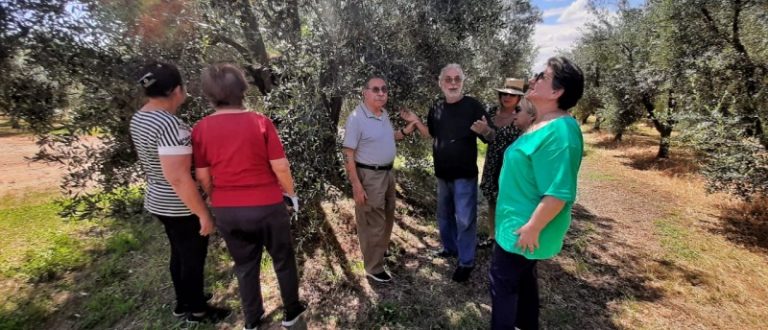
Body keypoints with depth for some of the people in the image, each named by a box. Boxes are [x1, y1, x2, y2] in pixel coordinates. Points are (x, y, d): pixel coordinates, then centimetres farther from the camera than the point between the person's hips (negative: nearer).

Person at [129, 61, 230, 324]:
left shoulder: (138, 119, 3)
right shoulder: (169, 124, -28)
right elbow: (179, 178, -29)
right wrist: (203, 214, -22)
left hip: (158, 201, 9)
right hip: (180, 208, -9)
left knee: (179, 254, 25)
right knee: (193, 259, 12)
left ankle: (183, 302, 44)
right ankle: (196, 310, 33)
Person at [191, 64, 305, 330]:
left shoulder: (201, 129, -5)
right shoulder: (260, 122, -14)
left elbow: (203, 177, 1)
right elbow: (281, 167, -14)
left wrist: (217, 199, 17)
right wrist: (290, 192, 3)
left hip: (226, 210, 3)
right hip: (266, 206, -3)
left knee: (244, 265, 21)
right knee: (283, 260, 18)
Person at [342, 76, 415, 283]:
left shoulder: (384, 114, 6)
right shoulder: (356, 118, -18)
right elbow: (348, 155, -20)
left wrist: (407, 130, 6)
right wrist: (356, 185, -24)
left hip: (388, 172, 9)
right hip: (369, 176, -9)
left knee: (387, 217, 23)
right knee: (372, 223, 2)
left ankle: (381, 249, 47)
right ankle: (374, 268, 18)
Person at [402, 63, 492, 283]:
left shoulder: (473, 105, -11)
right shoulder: (436, 108, 4)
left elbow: (490, 137, -10)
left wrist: (485, 130, -33)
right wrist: (416, 122, 0)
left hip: (465, 174, -6)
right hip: (442, 173, 6)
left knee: (465, 219, 2)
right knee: (444, 214, 19)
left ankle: (466, 262, 17)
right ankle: (450, 248, 40)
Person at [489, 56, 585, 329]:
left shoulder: (559, 131, -25)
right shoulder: (542, 125, 8)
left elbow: (559, 192, -30)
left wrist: (533, 227, -24)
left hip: (523, 228, -10)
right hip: (519, 220, 10)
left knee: (503, 281, 5)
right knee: (523, 276, 24)